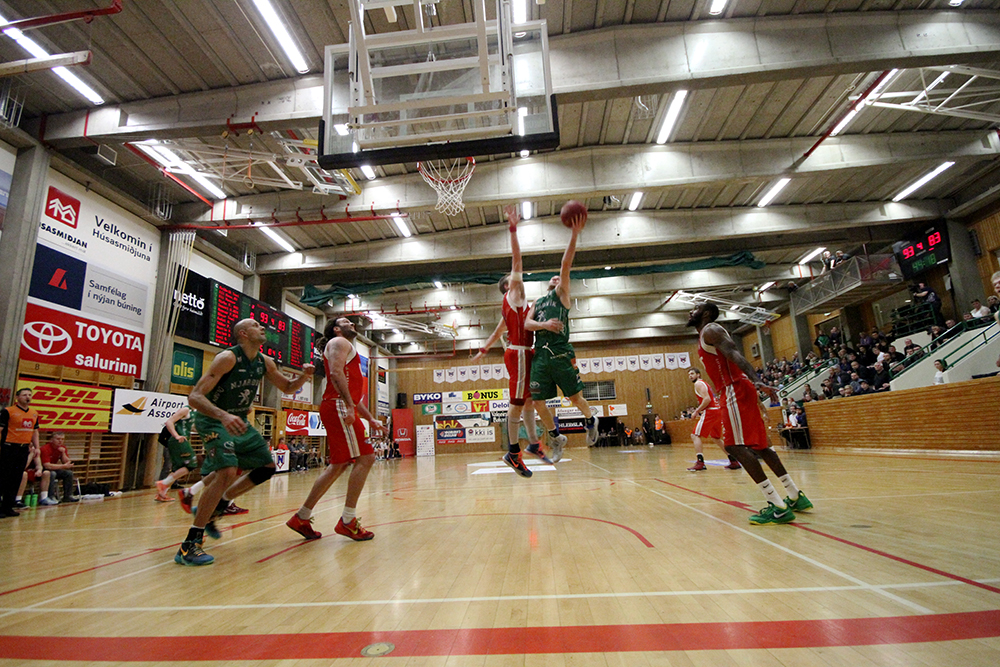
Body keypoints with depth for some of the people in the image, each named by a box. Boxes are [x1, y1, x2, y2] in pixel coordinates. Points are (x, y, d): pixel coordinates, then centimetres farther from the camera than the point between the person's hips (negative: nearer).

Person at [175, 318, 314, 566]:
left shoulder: (265, 362, 0)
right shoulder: (228, 358, -22)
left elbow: (287, 388, 13)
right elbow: (194, 396, -28)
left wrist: (304, 376, -10)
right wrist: (223, 416, -45)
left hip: (238, 422, 8)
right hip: (213, 419, -8)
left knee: (267, 467, 10)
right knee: (228, 471, -27)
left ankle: (214, 508, 22)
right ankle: (189, 545, -17)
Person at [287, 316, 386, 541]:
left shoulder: (350, 350, 30)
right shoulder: (339, 342, 1)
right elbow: (335, 373, -18)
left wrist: (371, 419, 24)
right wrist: (349, 406, -26)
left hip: (344, 409, 10)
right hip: (338, 407, -10)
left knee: (338, 465, 11)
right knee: (365, 458, -12)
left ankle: (302, 518, 18)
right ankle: (348, 521, -7)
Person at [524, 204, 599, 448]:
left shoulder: (562, 294, 14)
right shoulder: (537, 302, 25)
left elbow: (565, 265, 1)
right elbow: (527, 323, 8)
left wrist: (574, 234, -9)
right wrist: (543, 324, -12)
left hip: (561, 353, -4)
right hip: (540, 354, 4)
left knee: (576, 397, -4)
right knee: (537, 401, 1)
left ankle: (590, 421, 27)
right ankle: (555, 436, 22)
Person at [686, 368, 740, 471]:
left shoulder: (698, 383, -5)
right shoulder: (704, 383, 26)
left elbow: (707, 399, -18)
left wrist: (697, 411, -13)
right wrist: (699, 410, 24)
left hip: (710, 411, -10)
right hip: (718, 410, 10)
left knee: (695, 435, -9)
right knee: (717, 437, 22)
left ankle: (700, 462, -19)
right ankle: (734, 462, 20)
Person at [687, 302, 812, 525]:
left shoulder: (710, 330, -7)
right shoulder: (707, 335, 23)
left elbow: (734, 354, -23)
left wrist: (756, 381, -36)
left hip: (734, 390, -11)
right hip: (735, 390, 11)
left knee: (735, 446, -15)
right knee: (757, 444, 15)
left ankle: (778, 508, -16)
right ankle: (796, 497, 24)